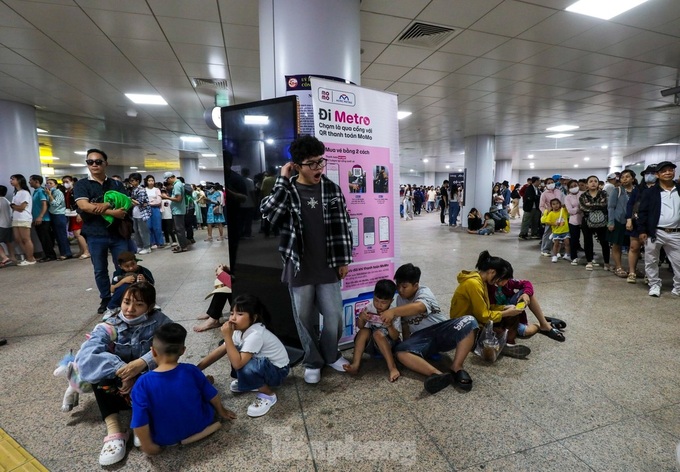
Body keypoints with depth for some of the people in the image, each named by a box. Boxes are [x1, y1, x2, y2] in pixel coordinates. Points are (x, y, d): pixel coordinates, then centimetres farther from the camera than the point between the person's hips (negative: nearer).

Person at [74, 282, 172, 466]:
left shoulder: (158, 320, -12)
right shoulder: (109, 327, -9)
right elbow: (86, 355, -26)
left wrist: (143, 362, -42)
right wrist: (120, 369, -39)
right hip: (119, 386, 2)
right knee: (101, 363, -25)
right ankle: (113, 429, -31)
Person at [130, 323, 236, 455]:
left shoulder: (143, 383, -24)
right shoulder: (191, 371, -19)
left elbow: (140, 422, -21)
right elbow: (212, 396, -6)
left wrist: (148, 446, -2)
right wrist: (221, 411, 13)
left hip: (165, 439, -1)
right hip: (199, 425, 2)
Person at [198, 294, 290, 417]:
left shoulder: (255, 334, -33)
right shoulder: (240, 330, -7)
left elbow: (237, 364, -36)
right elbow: (219, 351, -1)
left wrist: (227, 336, -35)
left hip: (278, 370, -8)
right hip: (261, 362, 8)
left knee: (246, 368, -34)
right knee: (234, 352, -3)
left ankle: (268, 395, -6)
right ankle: (249, 382, 18)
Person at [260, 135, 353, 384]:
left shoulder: (331, 188, 0)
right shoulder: (286, 190, -4)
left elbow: (342, 225, 2)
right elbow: (268, 213, -23)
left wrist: (344, 260, 1)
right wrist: (282, 180, -19)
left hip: (328, 267, 1)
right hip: (299, 268, -1)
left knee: (334, 316, 9)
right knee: (305, 318, 12)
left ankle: (330, 355, 37)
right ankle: (313, 362, 35)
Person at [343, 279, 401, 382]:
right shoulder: (369, 308, -10)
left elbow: (395, 337, -15)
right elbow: (360, 327, -3)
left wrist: (389, 325, -34)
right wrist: (361, 318, -25)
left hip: (387, 344, -3)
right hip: (370, 343, 3)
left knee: (378, 333, -32)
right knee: (364, 331, -26)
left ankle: (392, 368, -35)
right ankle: (355, 364, -32)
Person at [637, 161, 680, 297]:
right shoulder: (650, 192, 0)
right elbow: (643, 212, -2)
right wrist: (642, 231, -8)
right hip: (654, 233, -2)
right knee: (651, 261, 5)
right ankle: (655, 285, 20)